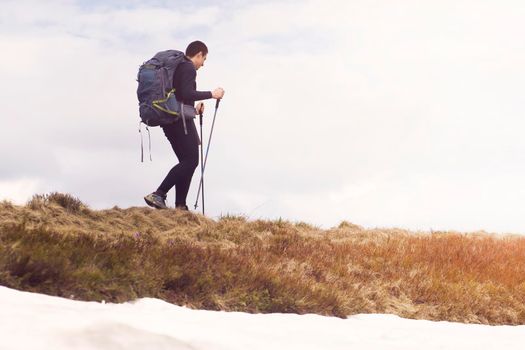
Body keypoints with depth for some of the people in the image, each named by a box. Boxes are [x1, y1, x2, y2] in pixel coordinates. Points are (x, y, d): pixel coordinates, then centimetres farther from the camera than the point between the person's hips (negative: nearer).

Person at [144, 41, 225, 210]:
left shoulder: (174, 67, 20)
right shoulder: (188, 68, -9)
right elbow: (187, 93, -23)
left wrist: (192, 107, 28)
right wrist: (211, 94, -14)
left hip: (169, 121, 10)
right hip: (181, 121, -10)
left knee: (186, 161, 12)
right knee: (191, 161, -10)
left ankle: (180, 206, 7)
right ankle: (158, 194, -19)